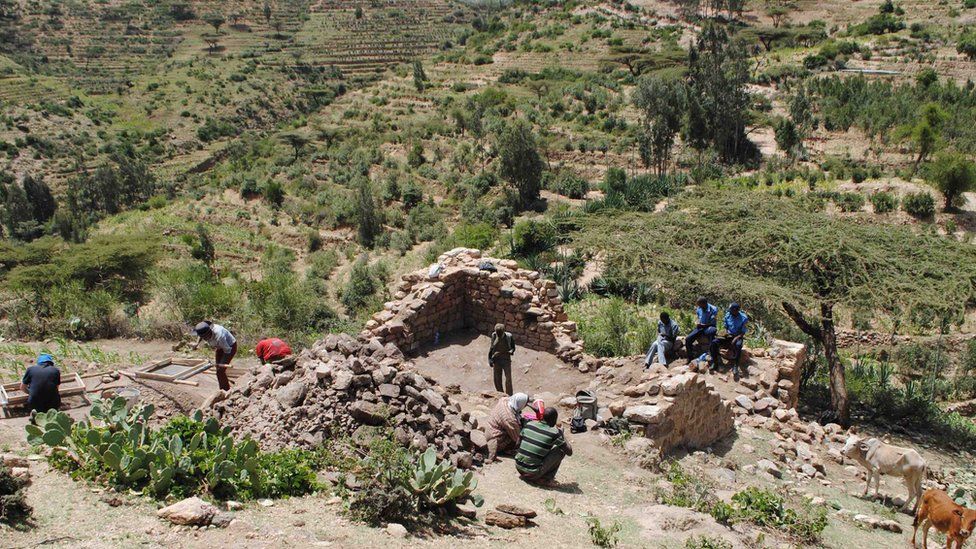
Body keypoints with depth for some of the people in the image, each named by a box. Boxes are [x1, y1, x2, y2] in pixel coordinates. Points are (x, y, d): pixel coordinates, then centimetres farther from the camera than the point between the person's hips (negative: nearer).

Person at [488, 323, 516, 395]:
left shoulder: (509, 337, -9)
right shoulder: (494, 336, -3)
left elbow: (513, 347, 3)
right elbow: (491, 348, 7)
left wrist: (511, 351, -19)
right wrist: (489, 359, 2)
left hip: (506, 360, -2)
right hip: (496, 361, 3)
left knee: (508, 379, -8)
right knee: (497, 380, 6)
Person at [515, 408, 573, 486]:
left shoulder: (529, 424, 4)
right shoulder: (554, 433, -9)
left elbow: (518, 444, 15)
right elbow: (569, 452, -1)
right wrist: (562, 435, 15)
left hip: (518, 467, 6)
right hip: (533, 473, -6)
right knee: (561, 450, 6)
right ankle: (547, 479, 5)